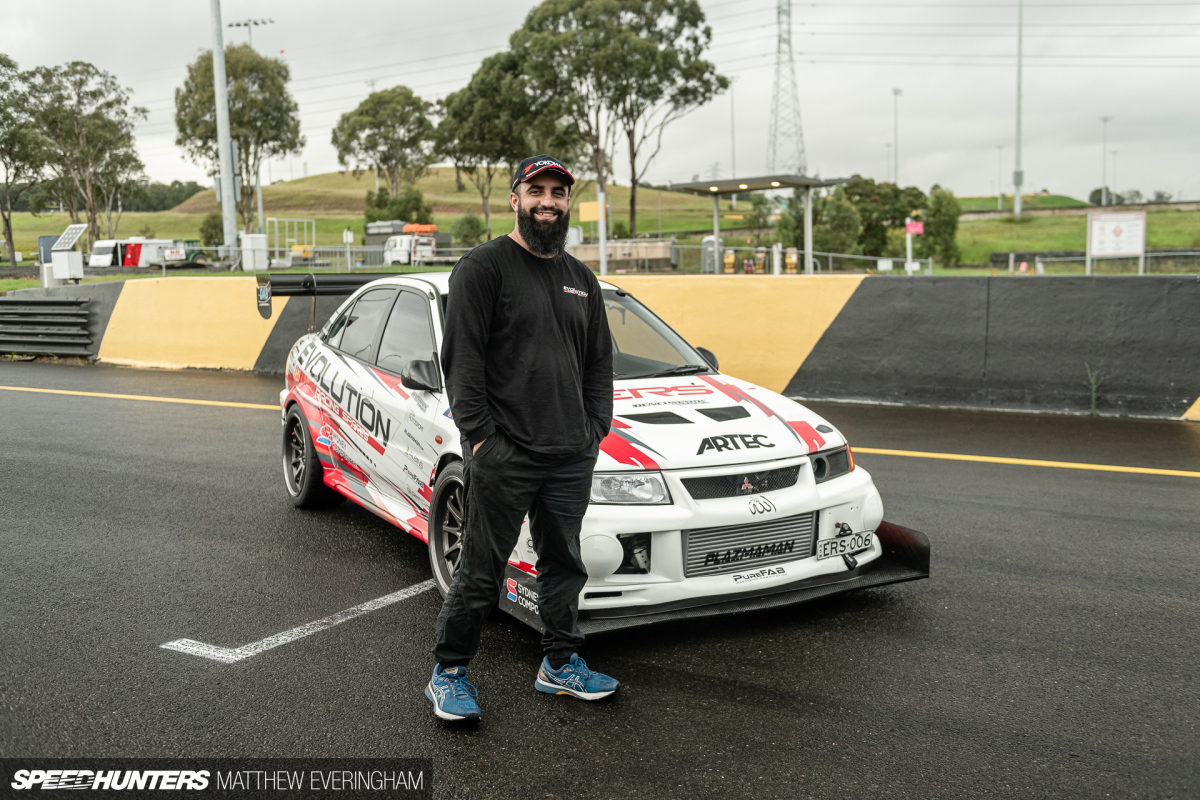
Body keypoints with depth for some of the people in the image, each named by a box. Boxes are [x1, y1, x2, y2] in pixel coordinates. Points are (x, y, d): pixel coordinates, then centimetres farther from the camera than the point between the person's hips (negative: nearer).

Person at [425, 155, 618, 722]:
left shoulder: (581, 279, 17)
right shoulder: (483, 266, -3)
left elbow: (599, 361, 21)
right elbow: (461, 359, -9)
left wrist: (596, 428, 9)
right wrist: (478, 435, -14)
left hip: (572, 457, 6)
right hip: (502, 454, -6)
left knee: (564, 564, 14)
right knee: (481, 572, 1)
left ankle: (561, 664, 29)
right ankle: (448, 673, 17)